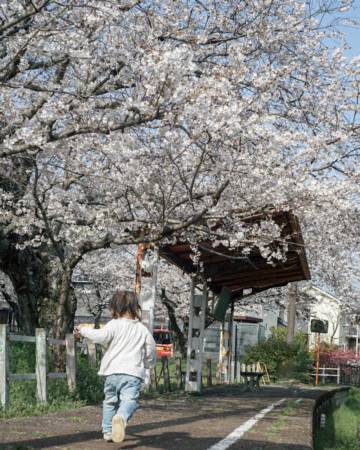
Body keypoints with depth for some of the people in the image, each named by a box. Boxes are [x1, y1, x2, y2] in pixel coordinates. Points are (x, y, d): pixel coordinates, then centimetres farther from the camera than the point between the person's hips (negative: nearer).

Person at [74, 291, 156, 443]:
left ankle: (108, 431, 23)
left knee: (110, 401, 19)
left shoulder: (114, 324, 2)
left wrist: (83, 330, -2)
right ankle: (121, 417, -44)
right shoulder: (143, 329, 13)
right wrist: (147, 363, 40)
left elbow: (101, 336, -16)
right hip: (133, 373, 0)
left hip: (112, 371, 0)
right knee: (129, 400, -14)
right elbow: (151, 352, 20)